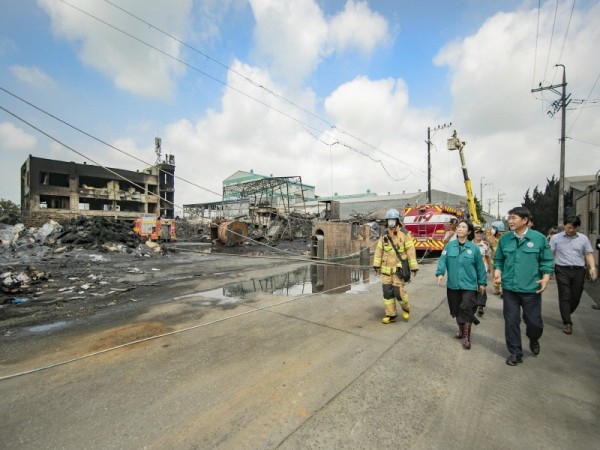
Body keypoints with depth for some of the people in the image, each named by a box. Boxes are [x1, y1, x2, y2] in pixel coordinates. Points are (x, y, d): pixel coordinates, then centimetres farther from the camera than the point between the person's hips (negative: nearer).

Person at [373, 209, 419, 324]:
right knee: (387, 292, 6)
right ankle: (391, 315, 19)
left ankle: (406, 308, 25)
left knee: (398, 291, -6)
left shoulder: (404, 234, -6)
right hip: (386, 269, 5)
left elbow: (411, 251, -8)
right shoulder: (384, 235, 7)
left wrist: (414, 267, -9)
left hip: (399, 268, -4)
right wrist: (377, 265, 4)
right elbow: (379, 250, 8)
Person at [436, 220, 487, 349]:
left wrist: (482, 282, 8)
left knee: (467, 310, -6)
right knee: (456, 309, 15)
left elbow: (480, 266, 3)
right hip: (453, 284, 2)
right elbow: (443, 260, -8)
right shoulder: (449, 245, -2)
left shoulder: (474, 248, -5)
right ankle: (461, 329, 39)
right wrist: (440, 273, -25)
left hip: (469, 285, -2)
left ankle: (466, 337, 9)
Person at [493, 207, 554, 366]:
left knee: (534, 321, 10)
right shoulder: (504, 239, 0)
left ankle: (534, 340, 45)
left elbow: (547, 261, 1)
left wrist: (545, 278, -13)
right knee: (511, 322, 6)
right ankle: (515, 353, 22)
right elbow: (498, 259, 10)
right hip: (509, 288, 1)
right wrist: (497, 271, -7)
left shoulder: (539, 238, -5)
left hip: (531, 289, -1)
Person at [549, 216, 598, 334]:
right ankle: (567, 323, 4)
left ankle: (566, 315, 29)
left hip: (579, 271, 3)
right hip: (562, 270, -3)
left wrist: (593, 268, -5)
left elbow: (589, 254, 9)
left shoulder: (583, 238, 8)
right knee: (565, 297, -2)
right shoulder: (556, 238, 0)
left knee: (576, 297, 6)